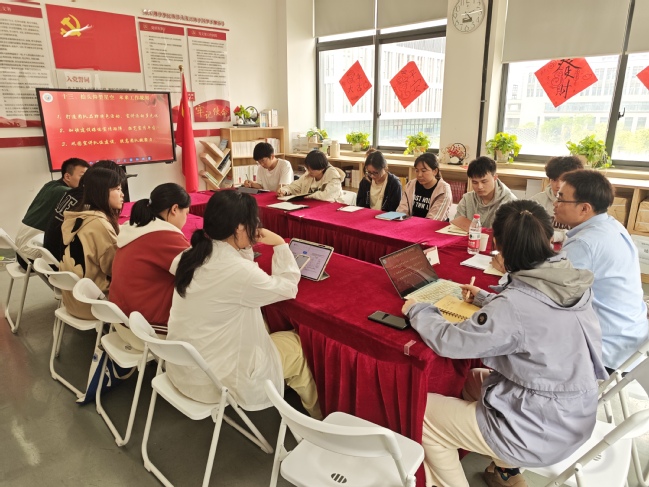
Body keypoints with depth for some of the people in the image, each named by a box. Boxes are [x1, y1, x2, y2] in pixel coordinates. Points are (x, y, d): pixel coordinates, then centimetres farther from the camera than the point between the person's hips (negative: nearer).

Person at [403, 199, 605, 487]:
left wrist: (417, 310, -4)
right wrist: (485, 299, 20)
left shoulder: (516, 305, -31)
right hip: (575, 418, 8)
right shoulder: (573, 283, -7)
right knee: (473, 380, 27)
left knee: (424, 412, 6)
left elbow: (449, 342, -21)